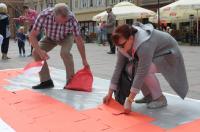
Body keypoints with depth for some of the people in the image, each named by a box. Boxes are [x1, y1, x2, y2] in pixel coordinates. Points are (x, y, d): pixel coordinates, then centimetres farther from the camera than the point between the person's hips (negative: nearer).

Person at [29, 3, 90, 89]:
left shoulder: (71, 19, -37)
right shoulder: (44, 15, -37)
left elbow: (79, 40, -25)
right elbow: (32, 35, -29)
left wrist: (84, 60, -19)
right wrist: (39, 50, -45)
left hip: (66, 37, -2)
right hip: (50, 37, 2)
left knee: (65, 53, -31)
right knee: (36, 53, -14)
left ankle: (71, 81, -12)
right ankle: (46, 81, -2)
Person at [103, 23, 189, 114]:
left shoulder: (144, 45, -40)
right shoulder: (124, 44, -18)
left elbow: (141, 73, -40)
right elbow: (118, 67, -15)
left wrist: (129, 101, -38)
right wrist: (110, 93, -16)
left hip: (168, 53, -7)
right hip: (153, 54, 7)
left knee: (146, 70, -32)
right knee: (130, 69, -14)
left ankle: (160, 99, -10)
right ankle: (148, 95, 4)